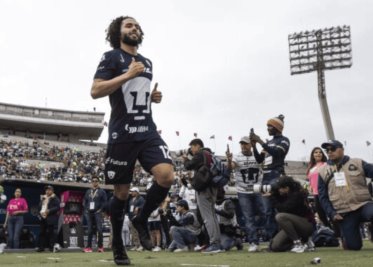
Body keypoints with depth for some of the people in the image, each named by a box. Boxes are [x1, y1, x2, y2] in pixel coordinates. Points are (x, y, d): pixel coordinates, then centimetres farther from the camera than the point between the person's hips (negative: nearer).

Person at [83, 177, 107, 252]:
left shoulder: (102, 191, 6)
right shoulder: (88, 191, 19)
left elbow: (105, 201, -1)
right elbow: (84, 201, 20)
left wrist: (100, 209, -9)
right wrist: (86, 209, 7)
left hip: (98, 212, -4)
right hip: (89, 212, 4)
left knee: (99, 230, -11)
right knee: (90, 230, 5)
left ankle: (100, 246, -9)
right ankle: (89, 247, 7)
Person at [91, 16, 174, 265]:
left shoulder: (147, 63, 19)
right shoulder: (112, 57, 0)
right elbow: (95, 91, -12)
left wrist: (154, 97, 10)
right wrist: (128, 75, -17)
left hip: (148, 131, 5)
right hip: (122, 135, -5)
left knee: (167, 176, -18)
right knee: (122, 193, 2)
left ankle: (142, 220, 8)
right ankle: (118, 246, 21)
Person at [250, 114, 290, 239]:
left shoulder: (284, 140, 2)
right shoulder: (268, 143, 22)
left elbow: (276, 153, -16)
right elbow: (259, 159, 19)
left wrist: (260, 141, -13)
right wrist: (254, 145, 6)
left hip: (276, 177, -7)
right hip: (265, 178, 7)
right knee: (268, 211, 4)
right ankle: (272, 239, 6)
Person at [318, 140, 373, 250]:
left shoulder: (358, 163, 7)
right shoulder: (323, 172, 11)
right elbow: (323, 197, 11)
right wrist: (332, 213, -1)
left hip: (364, 205, -2)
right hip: (343, 214, 2)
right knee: (353, 246, -1)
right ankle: (345, 236, 31)